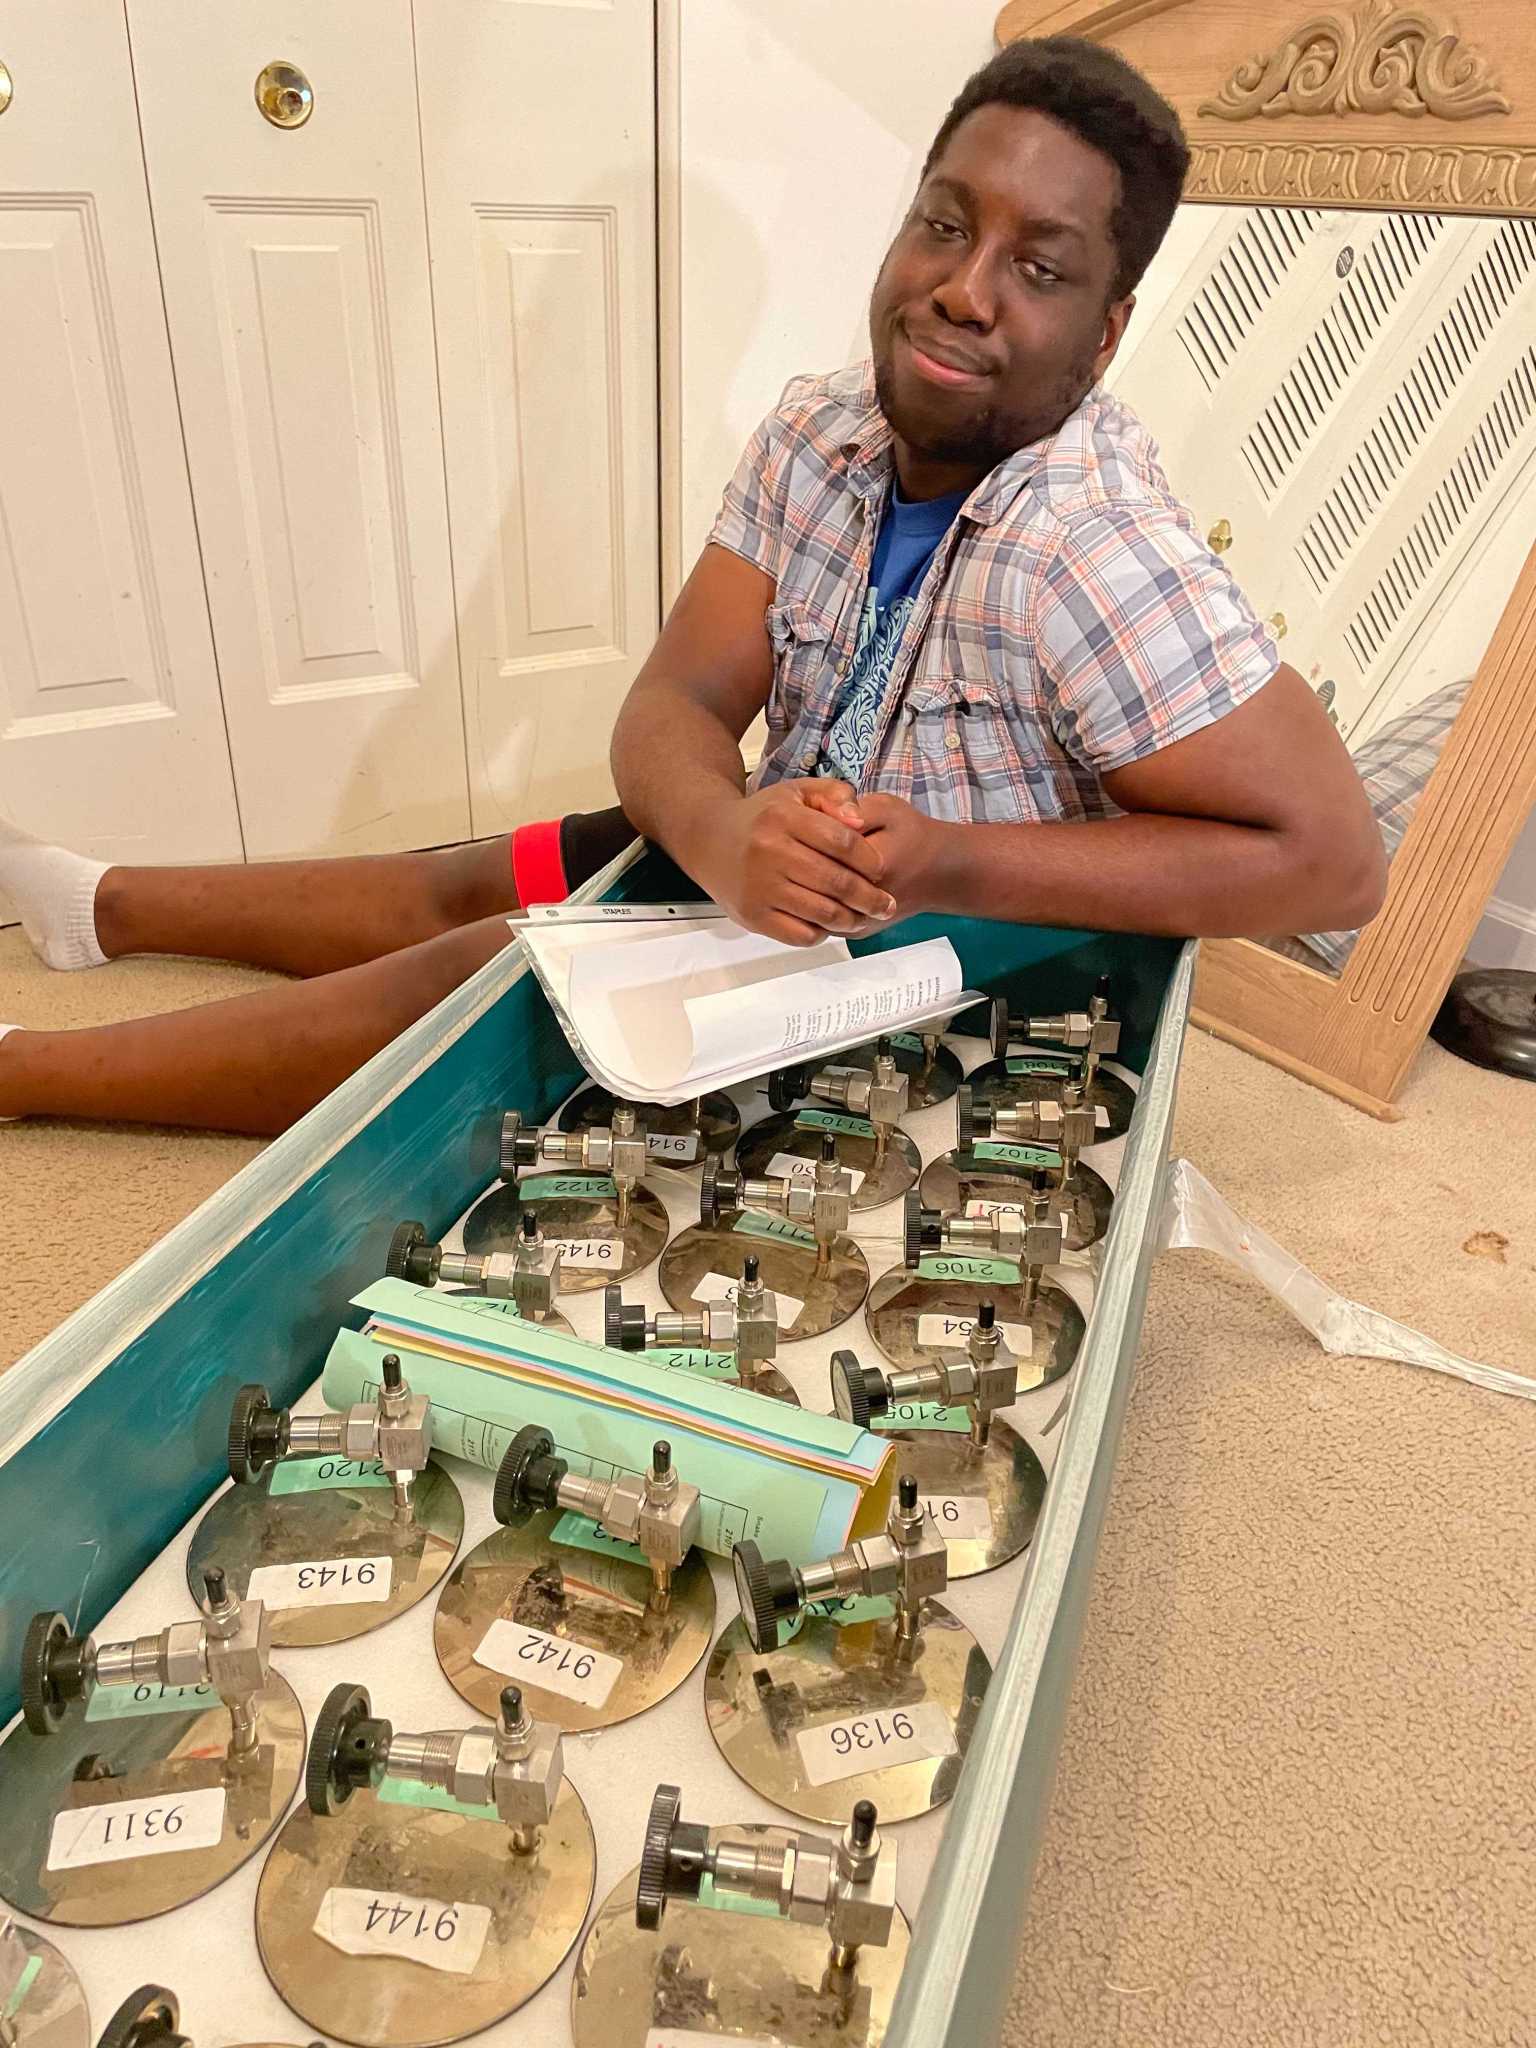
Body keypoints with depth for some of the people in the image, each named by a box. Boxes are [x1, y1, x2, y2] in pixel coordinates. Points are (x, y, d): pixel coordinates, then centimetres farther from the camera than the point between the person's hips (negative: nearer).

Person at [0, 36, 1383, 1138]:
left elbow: (1332, 859, -31)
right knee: (468, 881, 11)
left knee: (470, 974, -9)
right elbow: (673, 707, -11)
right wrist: (727, 831, -36)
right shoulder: (818, 436, -8)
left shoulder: (1091, 553, -30)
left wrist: (951, 860, -34)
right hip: (789, 891, 6)